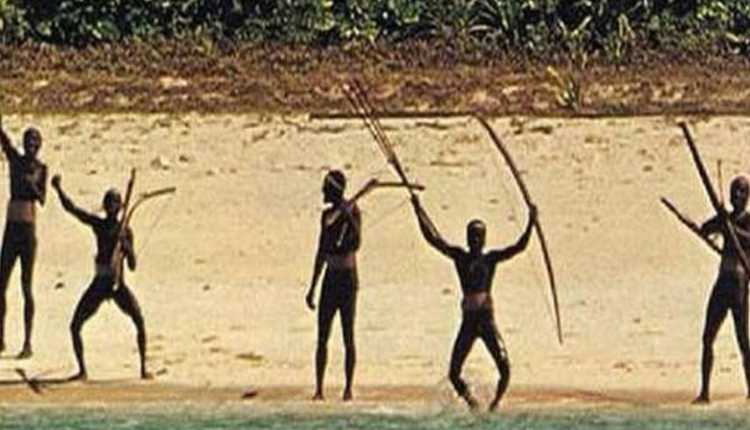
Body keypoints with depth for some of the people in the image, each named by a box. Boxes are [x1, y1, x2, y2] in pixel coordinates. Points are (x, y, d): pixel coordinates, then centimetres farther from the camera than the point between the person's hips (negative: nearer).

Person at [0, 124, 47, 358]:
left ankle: (28, 343, -4)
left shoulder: (41, 168, 2)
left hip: (29, 229, -4)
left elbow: (43, 199, -6)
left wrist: (33, 186, -25)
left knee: (26, 286, -5)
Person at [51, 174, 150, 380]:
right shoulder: (97, 224, 4)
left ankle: (143, 368, -9)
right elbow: (71, 208, -6)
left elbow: (132, 265, 0)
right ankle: (82, 370, 9)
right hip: (98, 285, 2)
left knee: (139, 322, -20)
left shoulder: (125, 231, 1)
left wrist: (126, 246, -16)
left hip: (118, 285, -2)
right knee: (75, 326, -5)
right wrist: (58, 189, -17)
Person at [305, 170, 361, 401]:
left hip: (348, 278, -6)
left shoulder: (352, 211, -7)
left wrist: (349, 218, -32)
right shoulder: (327, 215, 13)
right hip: (330, 279, 6)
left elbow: (356, 244, -20)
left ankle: (348, 388, 3)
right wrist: (312, 288, 20)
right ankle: (319, 388, 5)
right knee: (322, 337, 2)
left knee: (348, 336, -2)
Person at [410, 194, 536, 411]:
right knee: (453, 374, -2)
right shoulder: (460, 257, 7)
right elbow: (433, 239, 1)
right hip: (467, 321, 1)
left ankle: (495, 403, 10)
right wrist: (419, 211, -4)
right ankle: (471, 402, 23)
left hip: (487, 319, -1)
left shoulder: (491, 258, 6)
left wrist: (530, 224, -16)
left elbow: (519, 247, -3)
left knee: (505, 368, -13)